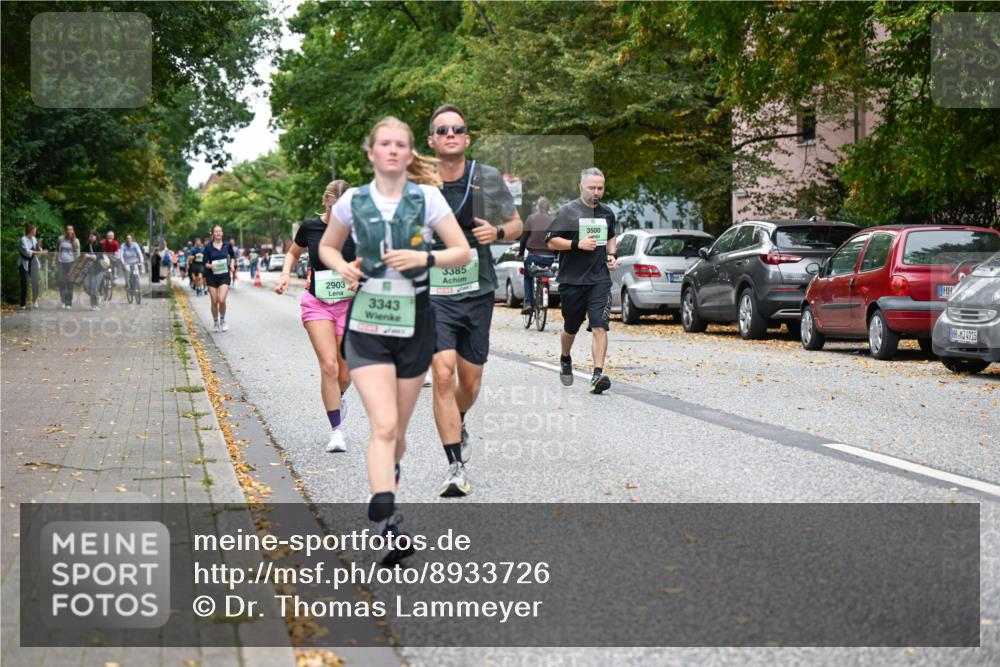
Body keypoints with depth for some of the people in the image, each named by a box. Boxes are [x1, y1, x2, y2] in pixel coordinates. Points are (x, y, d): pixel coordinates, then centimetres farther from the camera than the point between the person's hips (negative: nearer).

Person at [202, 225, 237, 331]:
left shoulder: (227, 245, 1)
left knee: (222, 300, -15)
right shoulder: (208, 247, -4)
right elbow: (205, 263, -2)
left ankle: (222, 320, 9)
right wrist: (210, 265, -23)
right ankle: (216, 323, 22)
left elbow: (233, 256, 19)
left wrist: (232, 265, 2)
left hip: (225, 276, 0)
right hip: (212, 276, 0)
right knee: (214, 302, 3)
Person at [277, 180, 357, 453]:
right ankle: (337, 430, -7)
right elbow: (293, 252, 16)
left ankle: (337, 398, 42)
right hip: (317, 304, 0)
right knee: (328, 366, -16)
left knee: (345, 373, 5)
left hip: (349, 304, 0)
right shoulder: (310, 226, -3)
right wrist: (286, 273, -2)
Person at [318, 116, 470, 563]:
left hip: (414, 323, 1)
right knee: (384, 426, -16)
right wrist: (342, 268, -5)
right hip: (367, 325, -1)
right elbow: (326, 247, 16)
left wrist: (424, 258, -17)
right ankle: (388, 528, -23)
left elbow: (462, 252, 1)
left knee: (397, 431, 11)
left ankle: (385, 482, 40)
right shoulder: (352, 202, 1)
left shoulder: (427, 197, -1)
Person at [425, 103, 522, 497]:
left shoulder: (488, 178, 0)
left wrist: (497, 232, -10)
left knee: (471, 381, 13)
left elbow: (516, 223, 12)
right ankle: (456, 468, -14)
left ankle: (458, 425, 48)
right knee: (443, 373, -19)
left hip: (478, 292, 3)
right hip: (433, 294, -2)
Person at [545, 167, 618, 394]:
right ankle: (565, 361, 42)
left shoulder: (607, 213, 11)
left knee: (599, 327, -14)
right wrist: (577, 244, -18)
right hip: (572, 280, -2)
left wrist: (611, 255, 8)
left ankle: (598, 375, -18)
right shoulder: (567, 212, -3)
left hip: (599, 280, 2)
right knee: (570, 328, 14)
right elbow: (551, 242, -5)